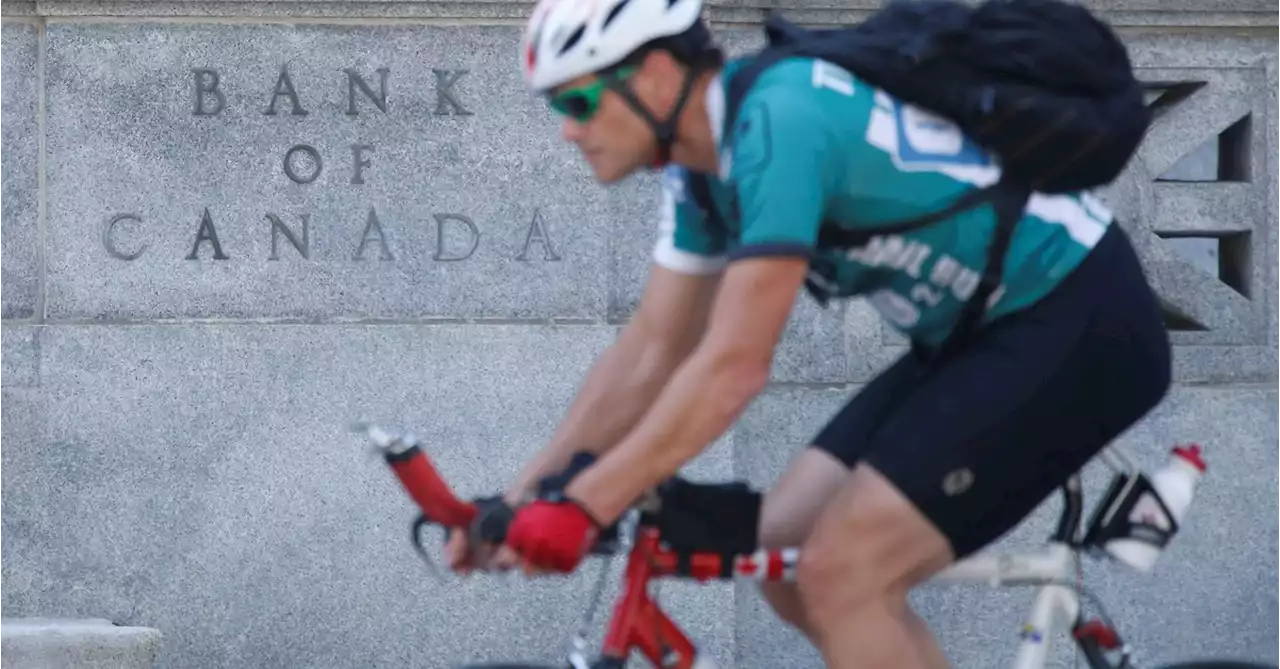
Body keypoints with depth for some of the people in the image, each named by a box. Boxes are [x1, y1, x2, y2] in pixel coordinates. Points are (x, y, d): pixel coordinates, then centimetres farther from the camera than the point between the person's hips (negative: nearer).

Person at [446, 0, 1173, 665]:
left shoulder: (777, 121, -24)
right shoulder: (708, 159, 6)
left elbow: (733, 368, -28)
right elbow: (652, 353, 12)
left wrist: (582, 507, -24)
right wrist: (524, 496, 6)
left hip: (1080, 328, -10)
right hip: (985, 333, 10)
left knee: (839, 574, -16)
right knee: (786, 555, 5)